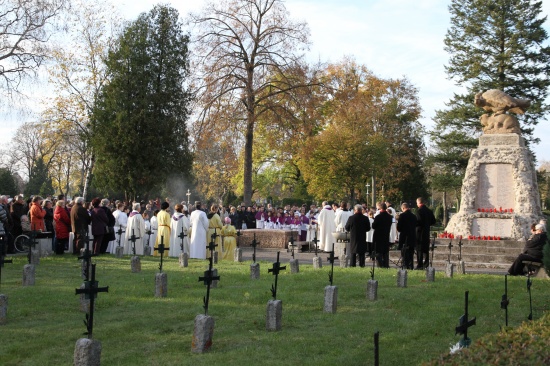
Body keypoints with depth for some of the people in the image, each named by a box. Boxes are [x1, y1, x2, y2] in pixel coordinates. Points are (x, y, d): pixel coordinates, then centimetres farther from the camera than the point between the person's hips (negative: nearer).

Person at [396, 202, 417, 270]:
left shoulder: (402, 215, -12)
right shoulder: (413, 216, 5)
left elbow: (399, 228, -12)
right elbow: (415, 226, 12)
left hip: (404, 239, -6)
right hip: (413, 238, 6)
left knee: (405, 255, -2)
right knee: (411, 255, 14)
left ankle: (406, 267, -5)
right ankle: (411, 267, 17)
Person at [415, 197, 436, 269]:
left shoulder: (419, 210, -14)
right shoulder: (429, 211, 10)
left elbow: (418, 221, -21)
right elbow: (433, 221, 13)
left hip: (420, 231, -7)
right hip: (427, 232, 7)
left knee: (419, 249, -3)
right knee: (426, 249, 12)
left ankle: (419, 265, -3)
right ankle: (426, 264, 14)